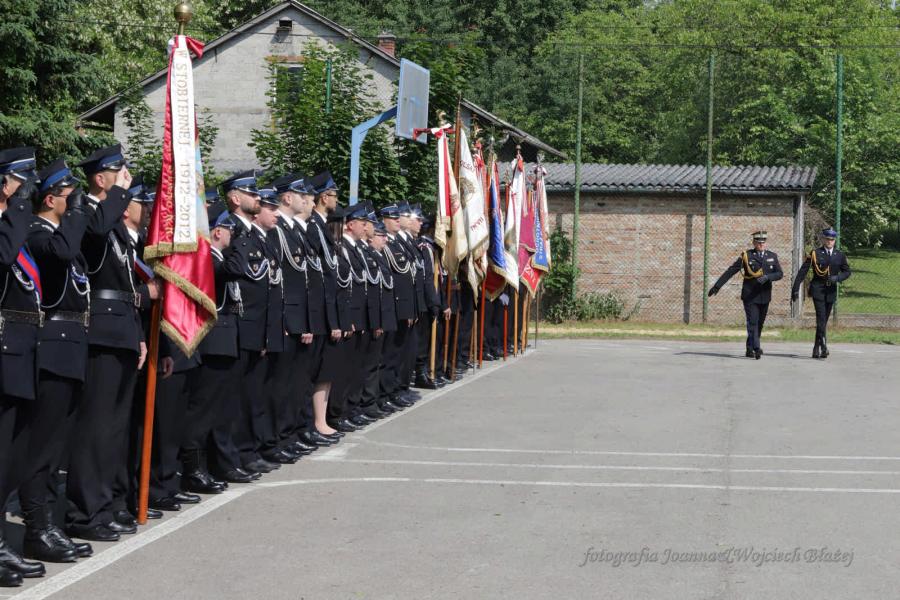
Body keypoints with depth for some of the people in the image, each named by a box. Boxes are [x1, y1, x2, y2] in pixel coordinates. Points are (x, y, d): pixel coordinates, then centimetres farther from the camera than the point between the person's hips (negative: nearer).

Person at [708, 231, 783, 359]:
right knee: (752, 322, -12)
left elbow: (779, 274, -1)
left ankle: (750, 348, 25)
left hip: (764, 297, 3)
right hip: (749, 296, -3)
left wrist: (767, 277, -22)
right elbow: (730, 271, -2)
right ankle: (755, 349, -18)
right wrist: (717, 286, -6)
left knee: (760, 324, 10)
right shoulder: (746, 256, -1)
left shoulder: (772, 256, 8)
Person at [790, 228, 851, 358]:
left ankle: (816, 349, 15)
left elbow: (847, 271, 9)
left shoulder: (840, 255, 8)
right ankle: (823, 346, -22)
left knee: (824, 320, 8)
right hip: (817, 289, -4)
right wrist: (795, 289, -7)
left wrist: (837, 277, -14)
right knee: (821, 318, -16)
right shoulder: (815, 253, -1)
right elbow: (803, 271, -3)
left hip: (831, 291, 4)